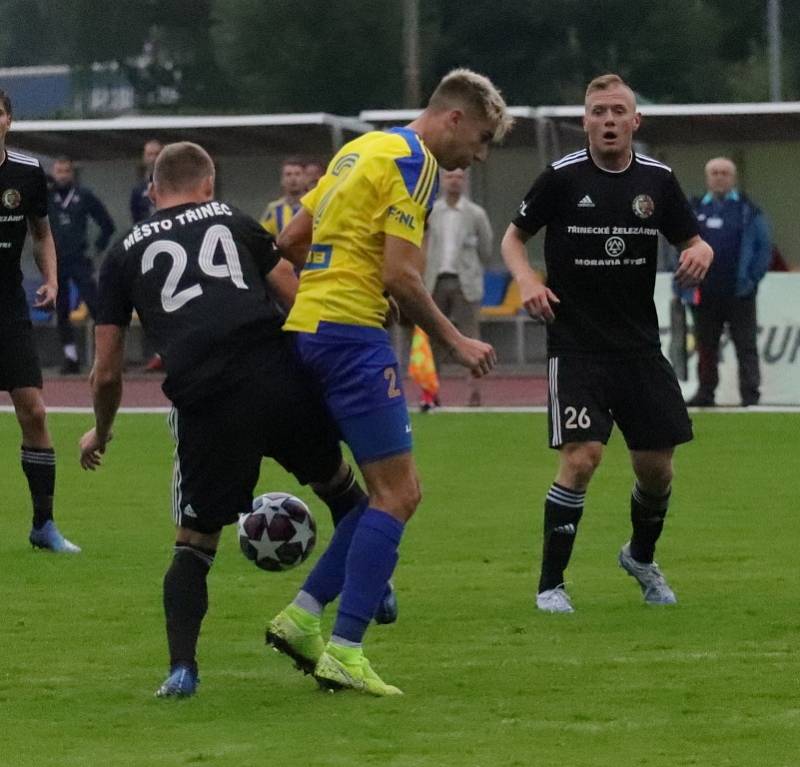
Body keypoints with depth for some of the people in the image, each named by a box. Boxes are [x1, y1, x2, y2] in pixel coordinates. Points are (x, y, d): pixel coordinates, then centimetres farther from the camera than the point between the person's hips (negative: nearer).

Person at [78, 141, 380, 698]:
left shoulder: (125, 254, 20)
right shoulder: (236, 222, 22)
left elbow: (107, 373, 20)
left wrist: (100, 434, 38)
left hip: (204, 402, 0)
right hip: (279, 375, 0)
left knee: (194, 542, 13)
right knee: (338, 484, 27)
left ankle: (181, 668, 0)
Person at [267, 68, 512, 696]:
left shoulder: (362, 149, 20)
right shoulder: (413, 162, -9)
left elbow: (290, 240, 21)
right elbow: (400, 276, -15)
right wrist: (455, 342, -7)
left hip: (308, 329, 10)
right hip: (352, 333, -10)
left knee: (395, 492, 13)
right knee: (396, 493, -8)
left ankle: (302, 616, 8)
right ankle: (344, 651, -14)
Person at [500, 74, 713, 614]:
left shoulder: (657, 180, 3)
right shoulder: (563, 178, -5)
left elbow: (693, 240, 12)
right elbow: (514, 237, 6)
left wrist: (700, 252, -12)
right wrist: (527, 281, -13)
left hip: (640, 346, 4)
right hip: (576, 346, -4)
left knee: (657, 465, 6)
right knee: (582, 458, -17)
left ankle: (642, 557, 36)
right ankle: (551, 584, -5)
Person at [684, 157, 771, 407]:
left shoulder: (748, 211, 3)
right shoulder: (694, 210, 11)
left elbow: (764, 247, 2)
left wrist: (752, 279, -7)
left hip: (739, 293, -3)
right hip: (705, 294, 3)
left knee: (745, 346, -3)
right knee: (705, 347, 6)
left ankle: (750, 393, -3)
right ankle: (705, 391, 12)